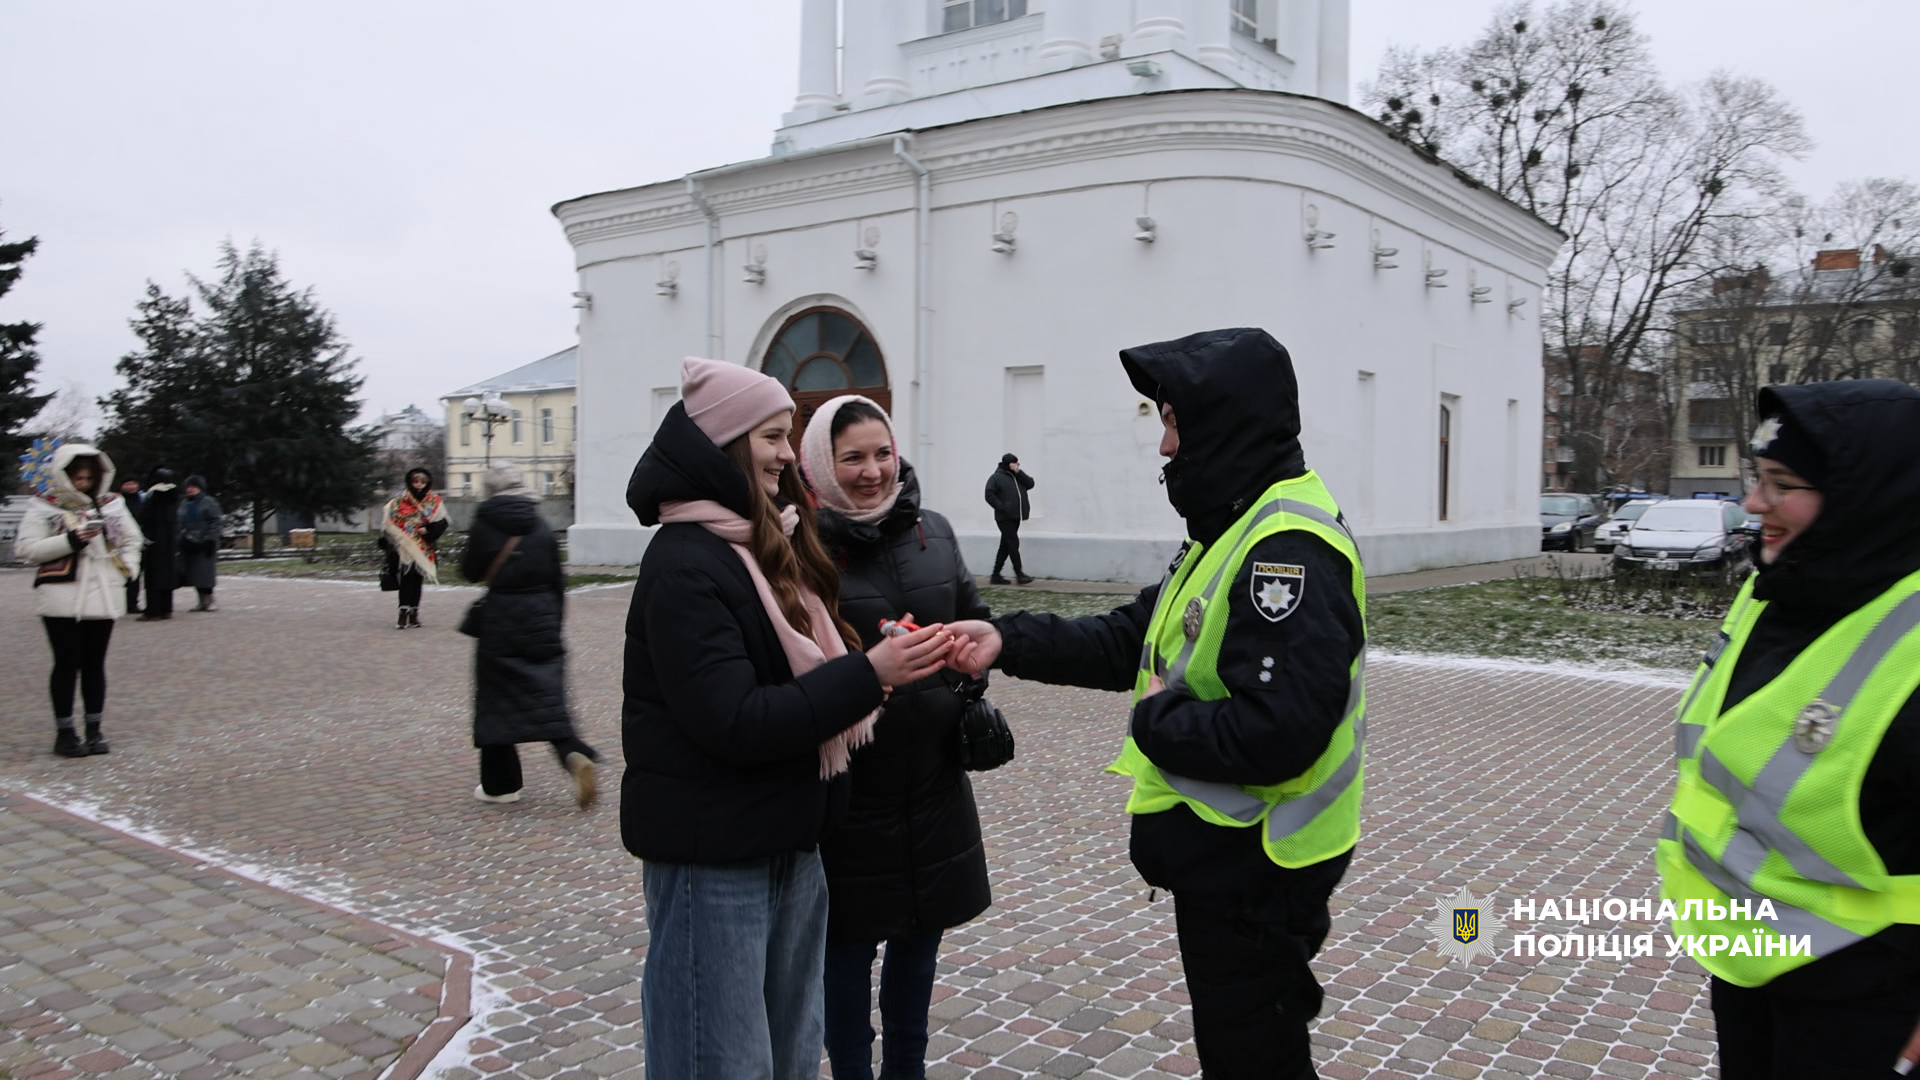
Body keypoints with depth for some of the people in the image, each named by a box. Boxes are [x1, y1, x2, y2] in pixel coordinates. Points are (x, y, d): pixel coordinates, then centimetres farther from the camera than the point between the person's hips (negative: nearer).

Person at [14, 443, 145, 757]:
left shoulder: (111, 504, 10)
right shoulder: (44, 507, -2)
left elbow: (132, 539, 21)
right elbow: (25, 548, -9)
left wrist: (127, 566, 6)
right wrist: (70, 541, -18)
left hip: (103, 598, 4)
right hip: (62, 598, -3)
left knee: (95, 663, 8)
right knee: (67, 664, 0)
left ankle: (94, 730, 15)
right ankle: (64, 733, 8)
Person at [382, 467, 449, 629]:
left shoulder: (435, 502, 4)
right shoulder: (399, 501, 1)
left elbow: (442, 523, 1)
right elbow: (389, 522, 2)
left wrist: (429, 530, -17)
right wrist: (388, 541, -7)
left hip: (423, 548, 2)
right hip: (404, 548, -2)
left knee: (417, 580, 8)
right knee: (406, 579, -8)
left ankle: (413, 612, 18)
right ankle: (404, 613, -9)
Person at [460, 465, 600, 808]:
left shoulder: (484, 524, -5)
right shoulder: (542, 528, 4)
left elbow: (470, 571, 2)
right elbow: (558, 580, 6)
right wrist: (555, 622, 14)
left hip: (500, 622, -2)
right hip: (541, 621, 3)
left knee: (497, 701, 8)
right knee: (548, 696, 6)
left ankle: (500, 784, 13)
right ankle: (574, 754, -18)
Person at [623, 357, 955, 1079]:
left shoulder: (767, 544, 10)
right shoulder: (684, 564, -18)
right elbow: (733, 721, -24)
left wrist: (885, 665, -1)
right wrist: (869, 674, -25)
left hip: (788, 842, 9)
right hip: (712, 855, -9)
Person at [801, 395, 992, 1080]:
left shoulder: (932, 531, 7)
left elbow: (975, 619, 17)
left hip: (933, 776, 6)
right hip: (848, 785, -5)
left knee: (920, 934, 18)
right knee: (849, 945, 8)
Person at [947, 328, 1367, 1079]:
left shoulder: (1290, 551, -25)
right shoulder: (1232, 529, 10)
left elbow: (1274, 733, -34)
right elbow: (1134, 642, 10)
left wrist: (1157, 721, -18)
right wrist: (1011, 640, 0)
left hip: (1254, 870, -10)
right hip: (1224, 855, 10)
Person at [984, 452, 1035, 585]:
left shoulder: (1018, 475, 17)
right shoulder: (996, 477, -6)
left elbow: (1030, 484, 3)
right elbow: (989, 495, -12)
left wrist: (1019, 472, -6)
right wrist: (1002, 507, -18)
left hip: (1015, 517, 8)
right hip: (1004, 518, -8)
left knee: (1006, 546, 8)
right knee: (1013, 544, -12)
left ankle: (996, 575, 13)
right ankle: (1019, 573, -8)